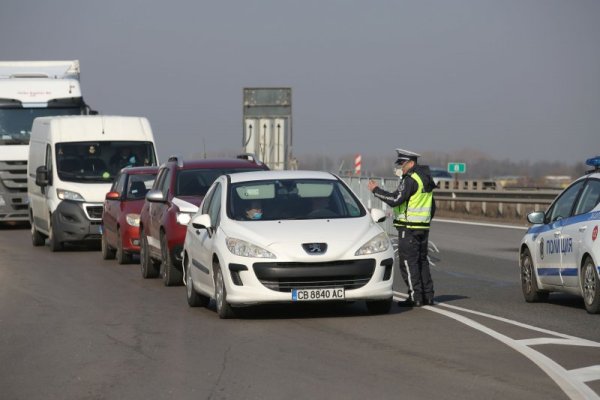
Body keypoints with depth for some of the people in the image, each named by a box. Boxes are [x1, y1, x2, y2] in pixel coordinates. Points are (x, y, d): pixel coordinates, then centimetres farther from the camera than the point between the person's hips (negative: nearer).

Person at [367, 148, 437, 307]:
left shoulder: (410, 180, -15)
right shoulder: (425, 180, 16)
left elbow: (395, 199, -22)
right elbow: (432, 206, 21)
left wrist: (376, 190, -14)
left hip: (408, 229, -9)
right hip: (423, 228, 9)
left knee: (408, 262, -5)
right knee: (422, 261, 13)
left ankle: (415, 297, -7)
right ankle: (427, 296, 13)